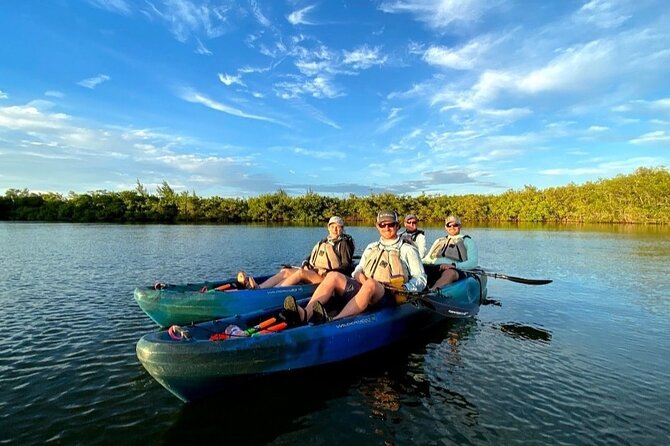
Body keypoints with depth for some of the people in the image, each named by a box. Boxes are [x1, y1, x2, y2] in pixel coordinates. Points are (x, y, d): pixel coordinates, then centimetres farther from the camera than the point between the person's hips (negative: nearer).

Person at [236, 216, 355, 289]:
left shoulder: (343, 244, 3)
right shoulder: (322, 243, 23)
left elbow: (347, 267, -6)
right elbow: (310, 258, 21)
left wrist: (327, 271, -16)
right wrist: (306, 265, -2)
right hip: (313, 272, 7)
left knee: (300, 273, -31)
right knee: (286, 271, -15)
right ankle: (258, 287, -33)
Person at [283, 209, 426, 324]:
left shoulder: (407, 249, 11)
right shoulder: (371, 247, 25)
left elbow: (421, 279, 7)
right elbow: (358, 269, 22)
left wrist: (405, 289, -12)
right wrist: (358, 275, -2)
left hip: (388, 296, -4)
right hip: (363, 289, 4)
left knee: (370, 284, -38)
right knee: (333, 276, -21)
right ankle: (305, 314, -44)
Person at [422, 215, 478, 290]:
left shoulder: (467, 241, 16)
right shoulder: (439, 241, 30)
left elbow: (473, 262, 1)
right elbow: (429, 258, 24)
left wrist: (453, 265, -16)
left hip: (456, 271, -4)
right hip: (434, 268, 4)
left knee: (450, 273, -40)